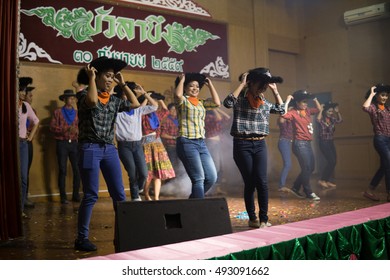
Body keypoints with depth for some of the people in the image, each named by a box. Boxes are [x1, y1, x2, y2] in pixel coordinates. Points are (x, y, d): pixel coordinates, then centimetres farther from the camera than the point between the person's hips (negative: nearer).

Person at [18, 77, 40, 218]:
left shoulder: (26, 106, 10)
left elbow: (36, 122, 23)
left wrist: (30, 136, 16)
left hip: (23, 144, 5)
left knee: (23, 178, 3)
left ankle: (20, 208, 12)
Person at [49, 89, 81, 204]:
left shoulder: (76, 113, 12)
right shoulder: (58, 112, 5)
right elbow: (52, 127, -4)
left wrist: (77, 131, -12)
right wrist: (66, 129, -15)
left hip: (74, 143, 2)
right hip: (62, 143, -2)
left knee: (77, 169, -1)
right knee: (62, 170, 0)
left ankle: (76, 195, 10)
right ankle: (63, 197, 5)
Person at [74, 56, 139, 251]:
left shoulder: (113, 100, 14)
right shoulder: (84, 95, -3)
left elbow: (134, 104, 20)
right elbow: (92, 101, -27)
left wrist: (123, 84, 17)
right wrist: (91, 78, -14)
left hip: (109, 149, 6)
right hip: (90, 148, -6)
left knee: (119, 194, 5)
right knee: (91, 196, -4)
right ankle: (82, 239, 7)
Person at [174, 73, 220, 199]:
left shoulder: (201, 102, 21)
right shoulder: (182, 101, 3)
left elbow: (217, 103, 13)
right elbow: (177, 95, -20)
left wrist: (210, 85, 18)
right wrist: (182, 79, -4)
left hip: (201, 143, 7)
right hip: (187, 143, -7)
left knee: (211, 177, 2)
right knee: (199, 178, -12)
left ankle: (193, 200, 22)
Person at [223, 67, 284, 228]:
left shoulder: (264, 102, 11)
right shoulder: (240, 98, -3)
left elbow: (281, 110, 22)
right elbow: (227, 103, -24)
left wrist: (275, 90, 15)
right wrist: (242, 84, -18)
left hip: (260, 144, 4)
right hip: (242, 145, -4)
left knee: (262, 181, -5)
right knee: (250, 182, 1)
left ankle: (264, 218, 5)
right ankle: (252, 218, 15)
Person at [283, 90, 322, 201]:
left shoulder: (307, 111, 12)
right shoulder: (293, 113, -11)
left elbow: (319, 109, 28)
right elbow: (284, 114, -32)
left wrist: (315, 99, 13)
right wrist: (287, 100, -24)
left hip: (308, 143, 9)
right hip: (300, 144, -9)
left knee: (310, 168, 13)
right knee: (306, 169, -4)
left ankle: (295, 188, 25)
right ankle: (309, 192, 9)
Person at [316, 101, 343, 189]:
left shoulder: (331, 119, 9)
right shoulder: (322, 118, -11)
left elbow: (340, 120, 21)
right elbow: (318, 120, -34)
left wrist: (338, 111, 9)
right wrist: (320, 110, -21)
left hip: (330, 142, 8)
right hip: (323, 142, -8)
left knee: (334, 161, 5)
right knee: (331, 161, -14)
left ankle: (327, 180, 14)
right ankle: (322, 180, -5)